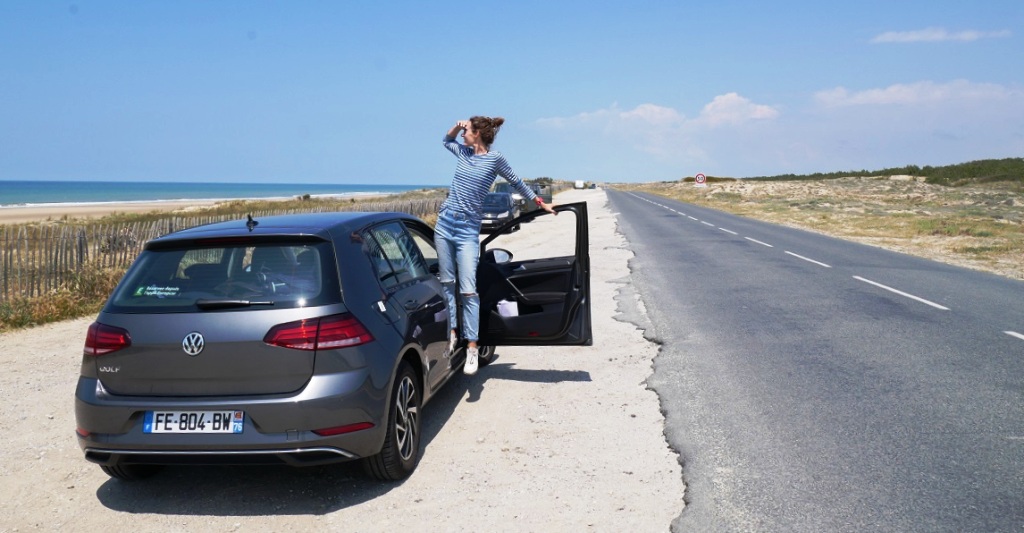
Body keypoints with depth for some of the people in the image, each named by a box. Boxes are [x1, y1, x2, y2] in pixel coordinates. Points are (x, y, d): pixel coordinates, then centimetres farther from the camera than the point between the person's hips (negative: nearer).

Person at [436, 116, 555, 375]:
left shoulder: (495, 158, -5)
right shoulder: (463, 151, 10)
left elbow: (516, 182, 8)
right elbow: (447, 140, 31)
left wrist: (540, 203, 13)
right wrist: (457, 126, 11)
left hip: (468, 229, -6)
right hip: (445, 224, 6)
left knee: (468, 290, -10)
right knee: (447, 283, 9)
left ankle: (472, 347, -7)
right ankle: (453, 332, 19)